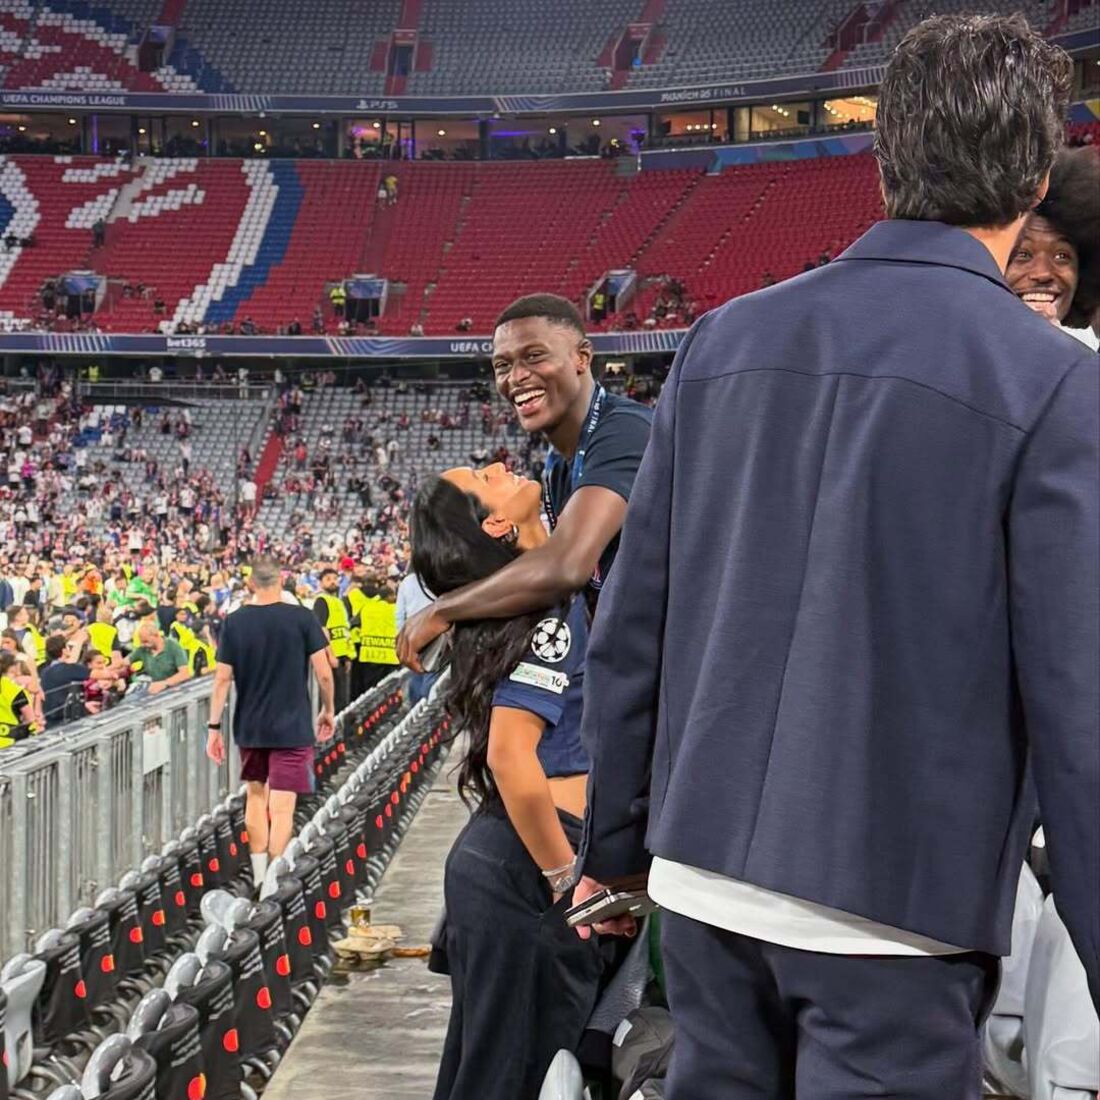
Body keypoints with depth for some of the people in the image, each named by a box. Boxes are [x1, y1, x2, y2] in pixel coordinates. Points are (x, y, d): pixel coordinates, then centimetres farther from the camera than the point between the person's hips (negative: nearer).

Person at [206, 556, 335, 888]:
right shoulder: (302, 618, -8)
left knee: (256, 795, 19)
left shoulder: (234, 622, -2)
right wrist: (328, 710, 9)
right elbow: (324, 673, -7)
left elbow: (222, 678, -3)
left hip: (249, 727, 3)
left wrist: (214, 727, 2)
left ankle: (259, 878, 24)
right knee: (282, 808, -3)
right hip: (291, 728, -3)